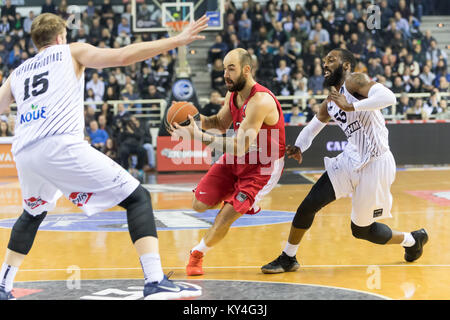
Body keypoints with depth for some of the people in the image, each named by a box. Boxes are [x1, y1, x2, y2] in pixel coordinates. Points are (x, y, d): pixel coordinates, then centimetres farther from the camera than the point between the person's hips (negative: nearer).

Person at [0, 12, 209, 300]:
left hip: (23, 153, 6)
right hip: (61, 145, -6)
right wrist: (177, 40, 6)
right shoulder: (72, 52, 17)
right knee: (137, 197, -1)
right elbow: (123, 56, 4)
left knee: (33, 214, 34)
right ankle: (156, 283, -18)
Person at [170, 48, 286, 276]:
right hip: (237, 158, 8)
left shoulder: (260, 101, -31)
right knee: (200, 204, 2)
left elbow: (240, 147, -36)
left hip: (263, 165, -8)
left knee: (226, 215, -14)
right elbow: (221, 123, 15)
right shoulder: (233, 93, -4)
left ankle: (197, 253, 9)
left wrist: (197, 135, -38)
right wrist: (199, 120, -8)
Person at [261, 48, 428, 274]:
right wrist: (298, 148, 5)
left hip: (375, 164, -7)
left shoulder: (355, 80, -12)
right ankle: (287, 259, 13)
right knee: (309, 204, -2)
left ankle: (413, 239, 31)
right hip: (353, 160, 7)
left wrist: (351, 106, -31)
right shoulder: (330, 103, 13)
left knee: (361, 230, 6)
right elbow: (311, 128, 25)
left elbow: (389, 97, -29)